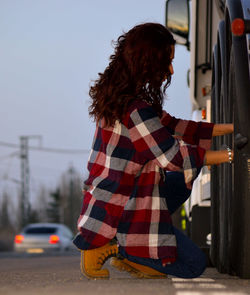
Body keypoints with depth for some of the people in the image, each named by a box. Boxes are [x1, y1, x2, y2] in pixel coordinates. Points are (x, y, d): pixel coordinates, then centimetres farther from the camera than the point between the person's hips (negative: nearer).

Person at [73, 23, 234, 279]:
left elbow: (171, 127, 14)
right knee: (193, 264, -1)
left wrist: (231, 128, 13)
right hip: (116, 213, -9)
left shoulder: (120, 96, 8)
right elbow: (174, 156, -21)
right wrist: (231, 155, -15)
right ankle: (110, 246, -3)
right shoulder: (135, 109, -23)